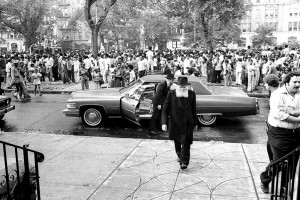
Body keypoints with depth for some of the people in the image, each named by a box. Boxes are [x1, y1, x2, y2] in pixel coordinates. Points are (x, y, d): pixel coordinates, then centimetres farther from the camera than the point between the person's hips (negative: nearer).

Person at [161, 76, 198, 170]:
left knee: (186, 143, -9)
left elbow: (193, 109, 8)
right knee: (177, 141, 17)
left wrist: (195, 123, 13)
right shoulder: (171, 94, -7)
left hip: (187, 122, -1)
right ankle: (179, 155, 43)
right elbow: (165, 109, -5)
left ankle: (184, 162, -5)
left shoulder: (192, 94, -2)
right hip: (175, 122, 1)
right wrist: (164, 123, -14)